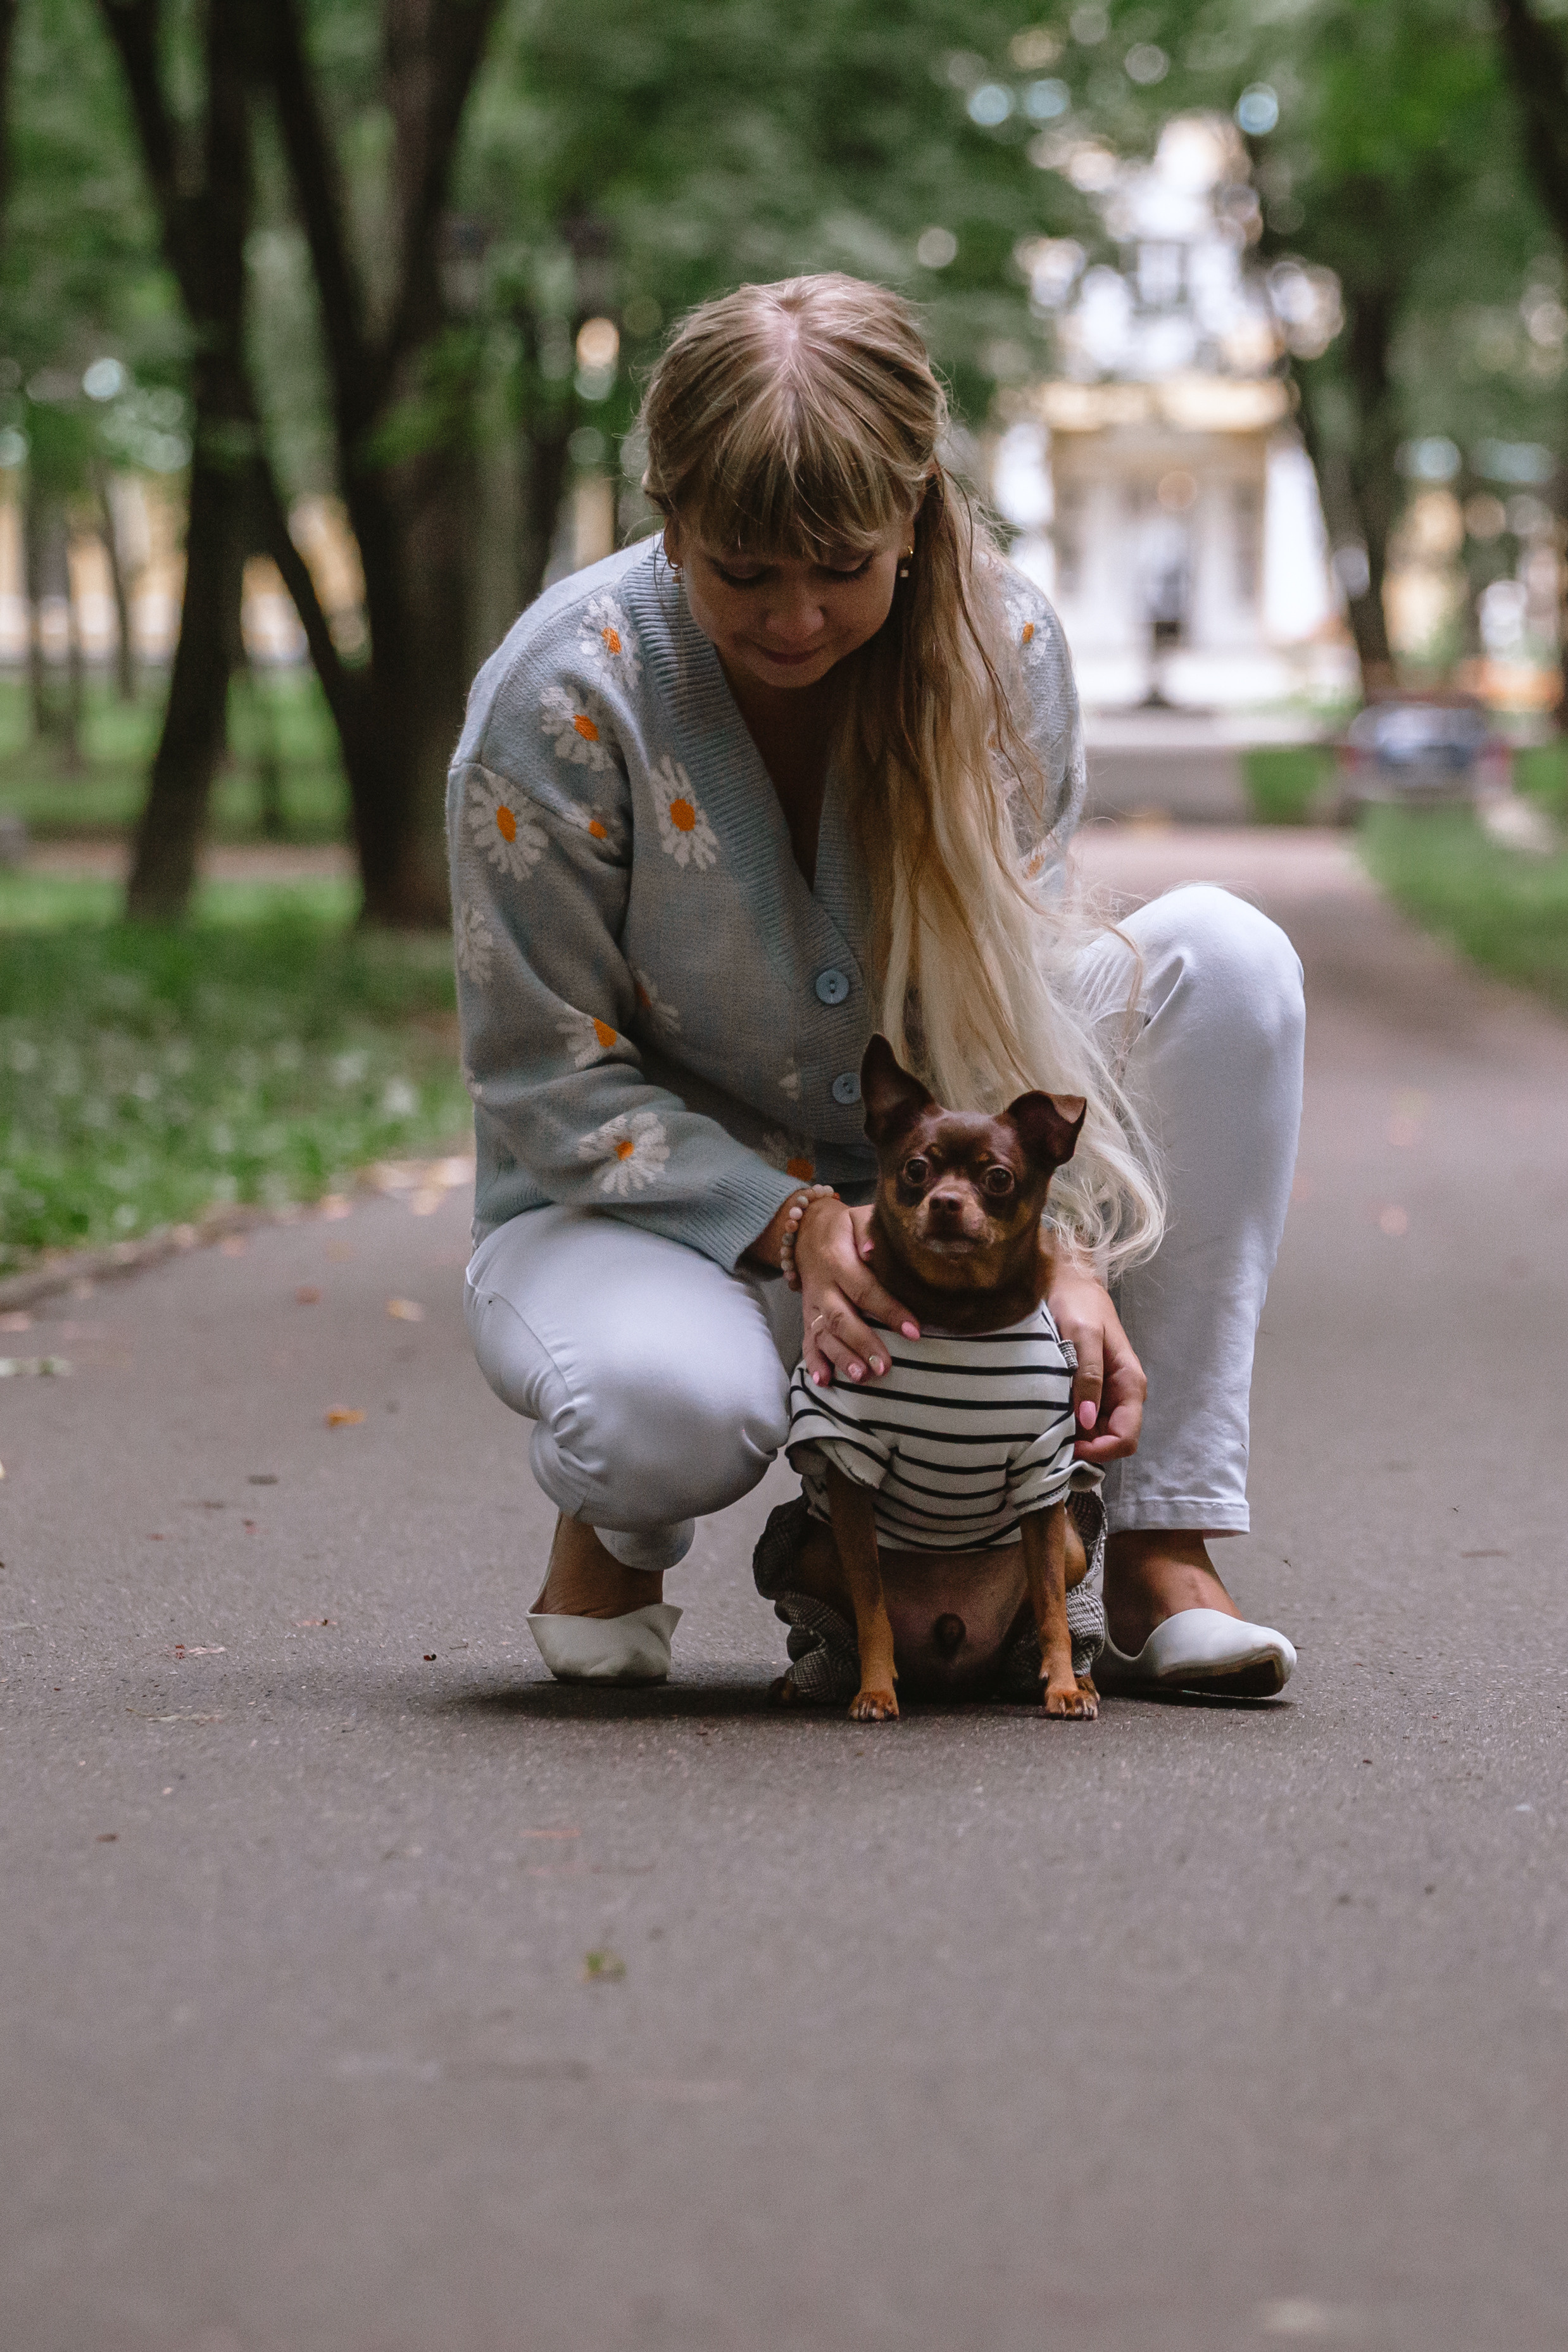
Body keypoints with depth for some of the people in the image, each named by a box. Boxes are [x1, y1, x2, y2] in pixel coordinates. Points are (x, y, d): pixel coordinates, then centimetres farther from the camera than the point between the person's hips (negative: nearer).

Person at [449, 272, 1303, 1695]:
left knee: (1224, 957, -20)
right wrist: (796, 1225, -28)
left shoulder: (1004, 646, -12)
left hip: (928, 1189, 4)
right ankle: (612, 1527, 2)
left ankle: (1160, 1549, -19)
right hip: (645, 1209, -4)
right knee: (675, 1408, -42)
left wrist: (1062, 1246, -25)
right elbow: (548, 1078, -15)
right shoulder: (564, 694, -20)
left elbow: (1012, 990, -7)